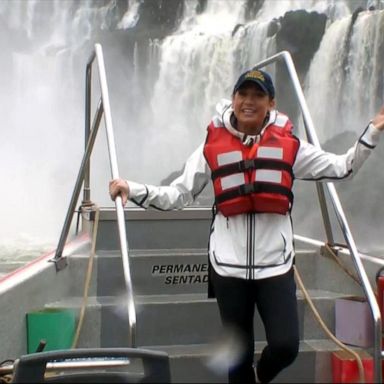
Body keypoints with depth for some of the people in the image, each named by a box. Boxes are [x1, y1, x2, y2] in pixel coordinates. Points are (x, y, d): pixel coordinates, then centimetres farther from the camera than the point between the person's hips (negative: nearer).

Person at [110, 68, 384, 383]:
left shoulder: (288, 145, 3)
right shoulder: (213, 147, 1)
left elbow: (342, 168, 9)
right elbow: (178, 195, 2)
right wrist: (133, 190, -9)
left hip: (275, 265, 0)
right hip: (229, 266, 0)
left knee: (285, 346, -9)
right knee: (239, 353, 10)